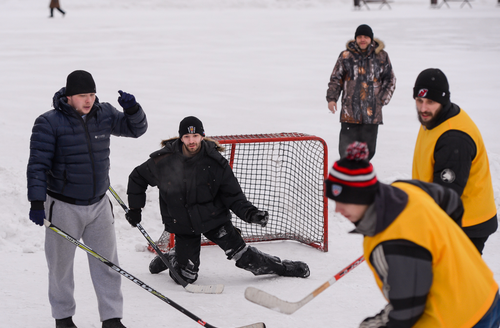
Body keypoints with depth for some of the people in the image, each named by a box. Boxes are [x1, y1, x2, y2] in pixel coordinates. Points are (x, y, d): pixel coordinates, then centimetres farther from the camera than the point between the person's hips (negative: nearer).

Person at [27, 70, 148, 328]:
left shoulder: (104, 114, 1)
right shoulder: (49, 123, -14)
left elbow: (136, 129, 7)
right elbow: (38, 164, -15)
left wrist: (132, 108, -14)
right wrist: (36, 202, -20)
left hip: (98, 204, 4)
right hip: (63, 207, -4)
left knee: (107, 262, 5)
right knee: (61, 264, 9)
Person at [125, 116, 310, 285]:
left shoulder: (215, 162, -13)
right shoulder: (163, 161, -14)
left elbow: (232, 194, -7)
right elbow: (137, 178, 2)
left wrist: (249, 213, -22)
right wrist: (135, 208, 4)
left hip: (213, 218, 0)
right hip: (182, 224, 0)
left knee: (239, 253, -5)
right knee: (186, 277, -2)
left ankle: (280, 267, 16)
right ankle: (169, 259, 30)